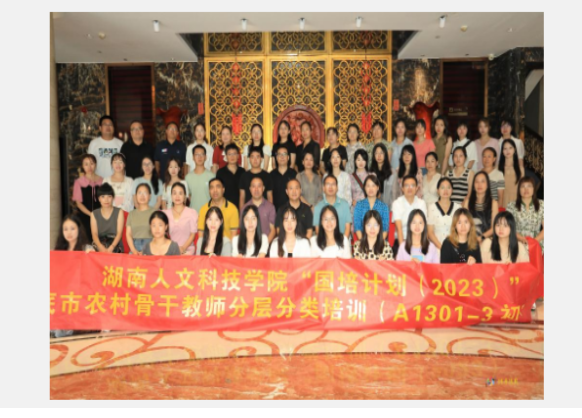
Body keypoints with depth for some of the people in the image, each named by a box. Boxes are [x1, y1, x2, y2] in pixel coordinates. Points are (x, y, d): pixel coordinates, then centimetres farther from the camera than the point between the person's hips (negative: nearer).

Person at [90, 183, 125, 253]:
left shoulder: (119, 212, 6)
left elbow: (119, 233, -3)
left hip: (115, 246, -1)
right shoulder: (94, 214, 10)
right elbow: (94, 234, -2)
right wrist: (101, 248, -23)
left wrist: (110, 248, -21)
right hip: (99, 246, 1)